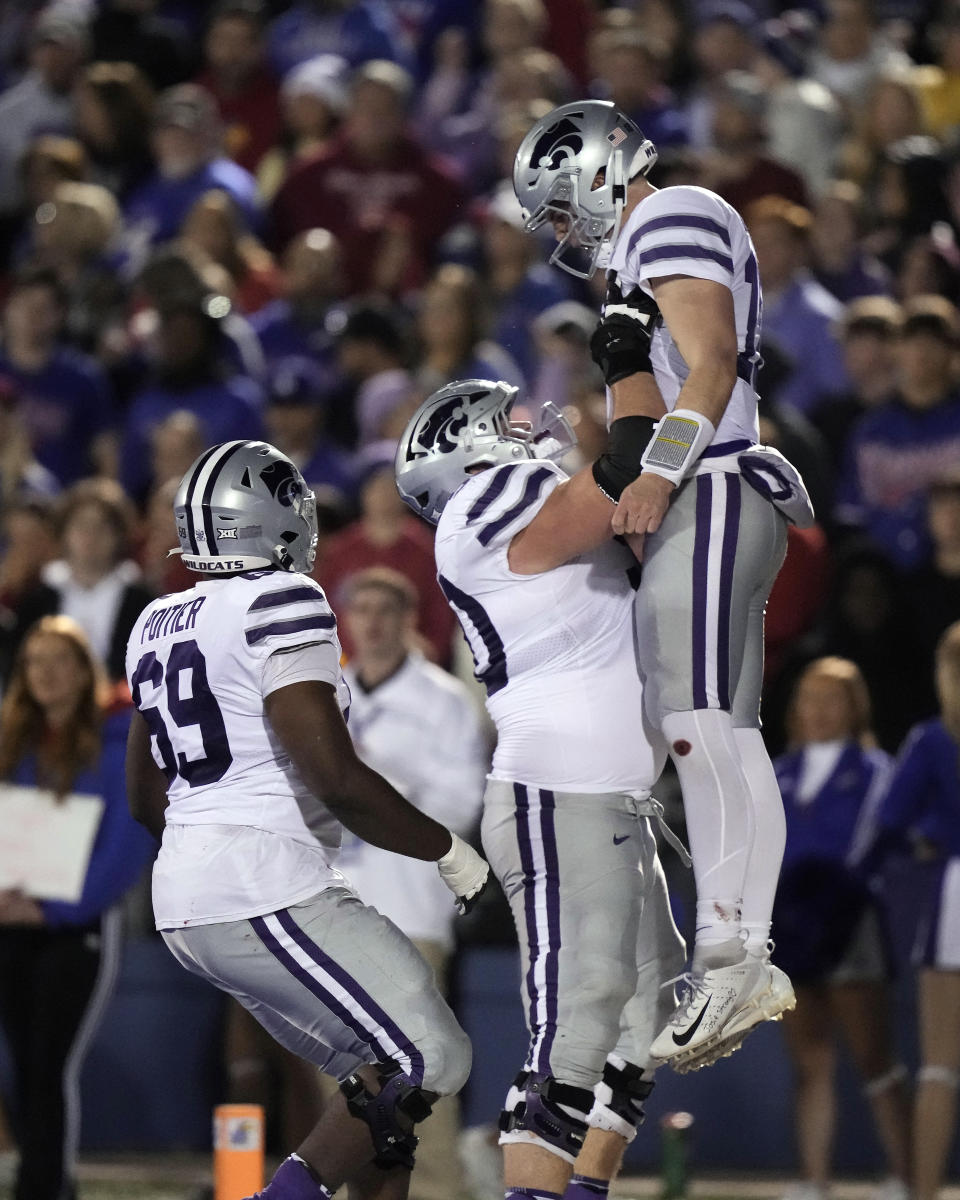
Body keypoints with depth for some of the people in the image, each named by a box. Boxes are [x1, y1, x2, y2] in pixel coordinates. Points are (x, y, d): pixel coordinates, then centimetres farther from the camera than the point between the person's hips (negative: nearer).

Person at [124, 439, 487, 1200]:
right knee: (427, 1061, -5)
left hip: (186, 900, 9)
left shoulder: (159, 628, 14)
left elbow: (146, 801, 23)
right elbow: (336, 779, -18)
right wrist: (451, 853, -6)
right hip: (267, 890, -9)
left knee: (379, 1078, 15)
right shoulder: (280, 604, -12)